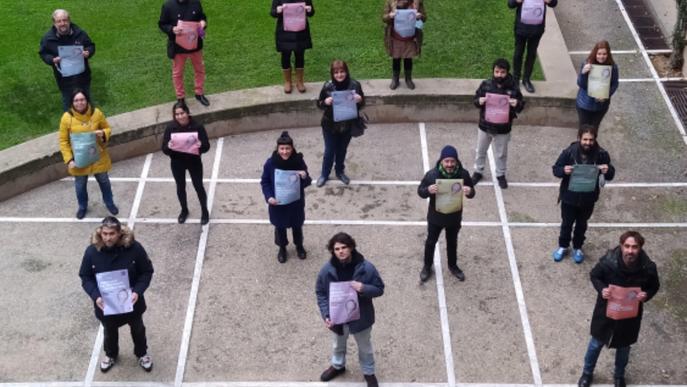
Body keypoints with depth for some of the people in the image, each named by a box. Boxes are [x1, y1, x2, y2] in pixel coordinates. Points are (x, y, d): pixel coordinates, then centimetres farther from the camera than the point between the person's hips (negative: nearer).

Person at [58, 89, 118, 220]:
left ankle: (109, 203, 47)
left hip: (97, 157, 1)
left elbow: (108, 129, 1)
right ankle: (82, 207, 46)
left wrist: (103, 133, -23)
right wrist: (69, 160, -18)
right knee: (80, 185, 19)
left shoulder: (96, 113, -14)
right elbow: (63, 141, -10)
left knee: (104, 181, 21)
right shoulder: (67, 117, -17)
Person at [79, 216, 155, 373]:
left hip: (131, 301, 0)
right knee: (109, 331, 28)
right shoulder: (92, 251, -22)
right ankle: (111, 355, 58)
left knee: (137, 329, 26)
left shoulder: (134, 248, -25)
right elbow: (86, 278, -10)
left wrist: (137, 291, -27)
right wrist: (96, 296, -25)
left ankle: (142, 354, 55)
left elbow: (147, 272, -13)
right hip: (105, 304, 0)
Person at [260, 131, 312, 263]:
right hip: (278, 203, 0)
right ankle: (282, 248, 47)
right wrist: (269, 197, -21)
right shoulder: (271, 163, -19)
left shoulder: (299, 161, -18)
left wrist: (304, 177, -31)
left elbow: (307, 183, -8)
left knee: (297, 225, 23)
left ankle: (299, 246, 50)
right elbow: (265, 182, -7)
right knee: (280, 227, 20)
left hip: (296, 202, 1)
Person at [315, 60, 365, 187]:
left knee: (342, 150, 21)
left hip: (347, 125, 1)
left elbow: (362, 103, -2)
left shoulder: (354, 85, -14)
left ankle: (340, 172, 46)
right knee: (329, 151, 14)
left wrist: (359, 100, -25)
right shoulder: (328, 86, -16)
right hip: (330, 125, -1)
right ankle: (324, 174, 37)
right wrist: (325, 102, -27)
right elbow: (319, 104, -5)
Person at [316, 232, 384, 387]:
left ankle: (368, 372, 49)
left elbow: (379, 289, -13)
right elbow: (321, 293, -7)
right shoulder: (327, 270, -19)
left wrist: (363, 288, -33)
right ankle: (338, 366, 59)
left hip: (361, 318, -2)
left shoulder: (366, 268, -24)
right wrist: (326, 315, -18)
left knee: (365, 348, 23)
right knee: (338, 345, 30)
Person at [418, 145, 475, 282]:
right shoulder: (431, 174, -23)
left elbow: (472, 192, -5)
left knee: (452, 242, 24)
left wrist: (469, 192, -31)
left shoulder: (463, 174, -18)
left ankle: (453, 266, 49)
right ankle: (427, 266, 44)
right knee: (431, 242, 20)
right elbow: (420, 191, -12)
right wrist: (428, 190, -36)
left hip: (454, 217, 1)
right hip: (435, 217, -1)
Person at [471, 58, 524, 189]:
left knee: (501, 153, 17)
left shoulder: (513, 87, -14)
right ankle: (478, 171, 42)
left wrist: (517, 104, -28)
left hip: (503, 129, -1)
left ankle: (501, 175, 39)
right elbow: (475, 99, -1)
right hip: (485, 126, 1)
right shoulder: (485, 84, -11)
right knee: (480, 151, 20)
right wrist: (479, 101, -24)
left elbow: (521, 105, -5)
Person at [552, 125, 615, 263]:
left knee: (582, 224, 21)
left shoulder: (601, 154, -16)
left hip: (588, 198, 1)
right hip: (569, 196, -1)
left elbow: (610, 175, -5)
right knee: (566, 223, 18)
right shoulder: (569, 152, -19)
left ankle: (577, 248, 44)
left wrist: (607, 171, -30)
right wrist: (563, 170, -31)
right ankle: (563, 246, 42)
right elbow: (556, 169, -8)